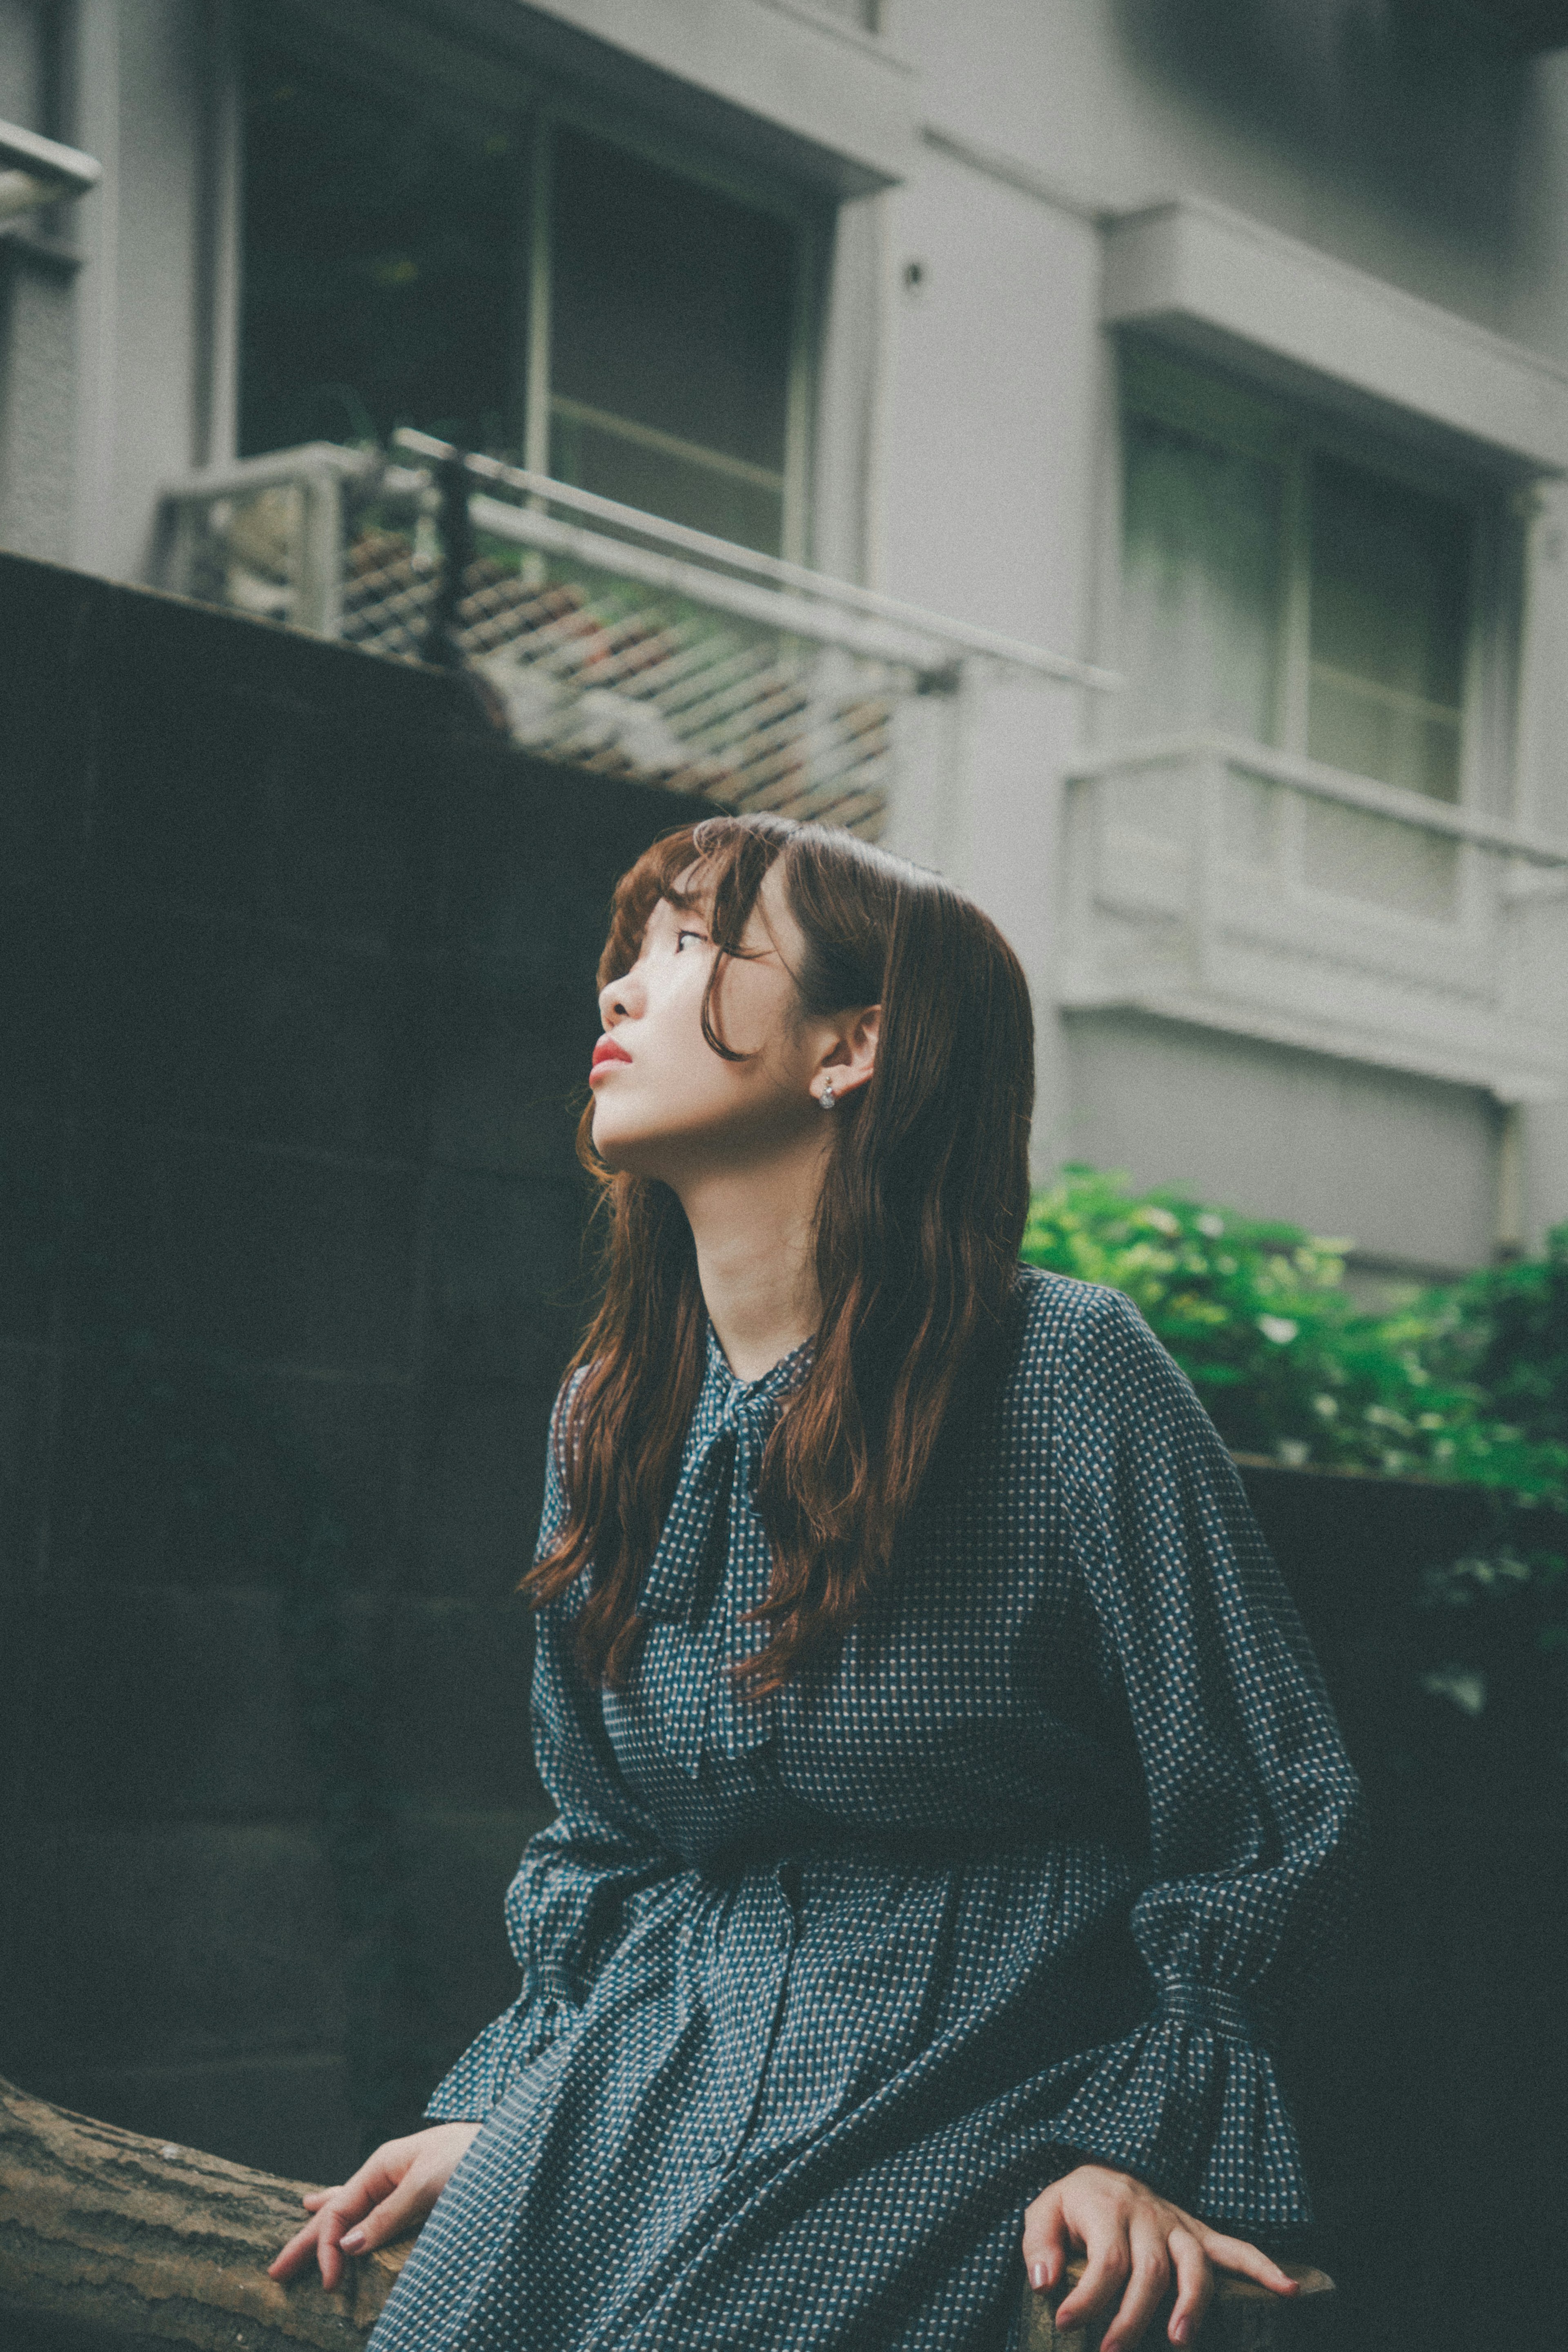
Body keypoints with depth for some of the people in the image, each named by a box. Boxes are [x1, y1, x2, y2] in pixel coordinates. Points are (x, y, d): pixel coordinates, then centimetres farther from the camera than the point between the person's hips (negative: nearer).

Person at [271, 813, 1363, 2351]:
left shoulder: (1068, 1377, -11)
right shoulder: (609, 1415, 8)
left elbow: (1270, 1823, -4)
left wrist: (1131, 2145, -10)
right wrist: (498, 2112, 8)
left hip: (953, 2105, -5)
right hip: (643, 2092, 5)